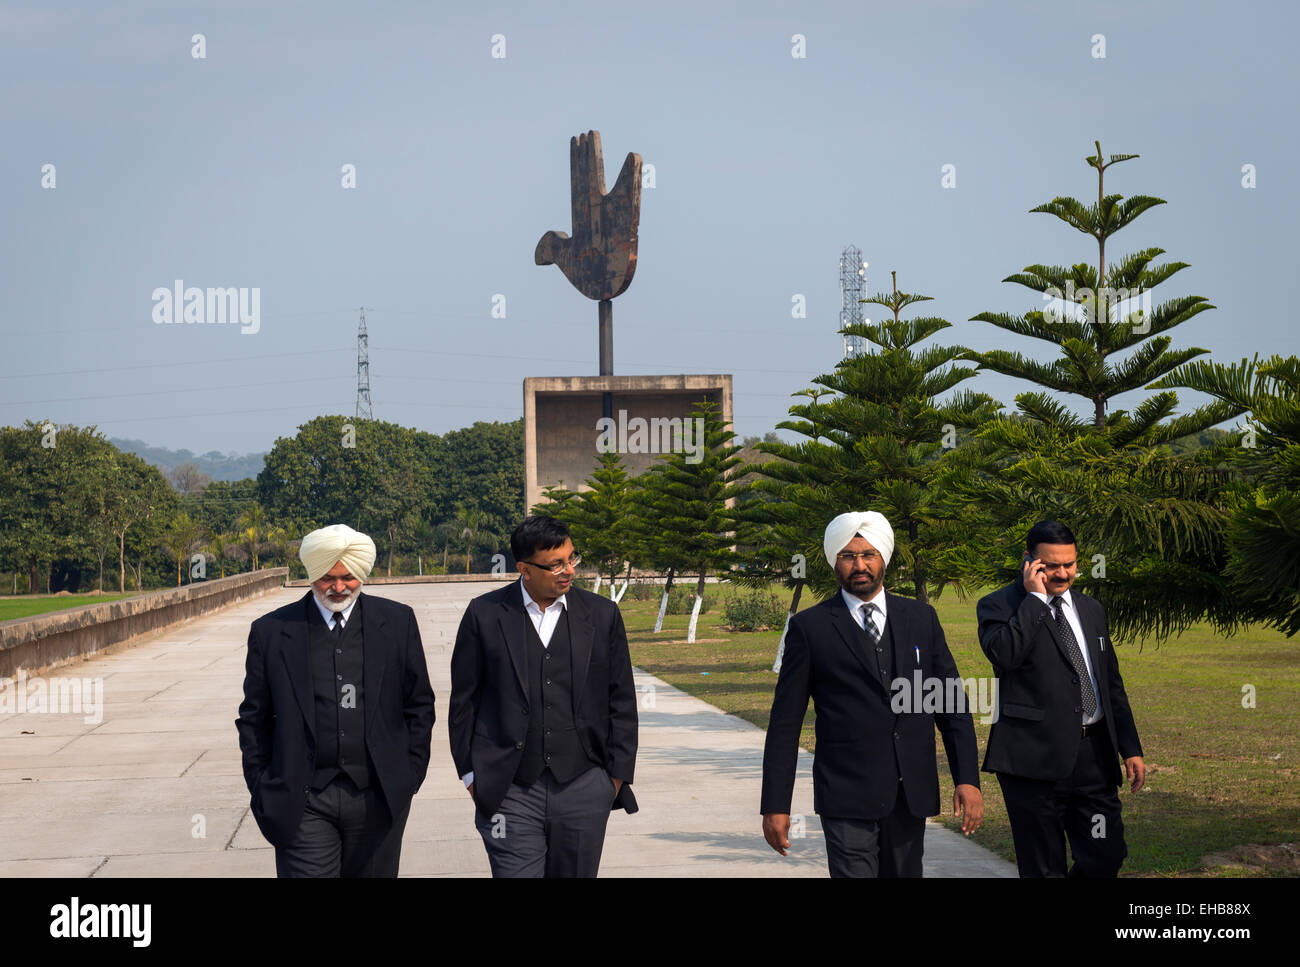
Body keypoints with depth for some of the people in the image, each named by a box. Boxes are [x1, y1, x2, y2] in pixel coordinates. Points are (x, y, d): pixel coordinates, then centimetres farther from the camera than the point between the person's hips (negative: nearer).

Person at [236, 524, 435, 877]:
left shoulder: (397, 622, 5)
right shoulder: (271, 632, 2)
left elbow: (420, 705, 11)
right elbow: (253, 719, 9)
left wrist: (410, 775, 5)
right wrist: (263, 792, 3)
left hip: (377, 798, 2)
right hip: (304, 804, -2)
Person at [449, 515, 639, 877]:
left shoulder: (602, 615, 6)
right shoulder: (485, 615, 1)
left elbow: (622, 702, 10)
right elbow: (463, 700, 6)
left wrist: (617, 776, 5)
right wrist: (470, 773, 3)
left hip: (584, 789, 2)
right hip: (511, 791, -2)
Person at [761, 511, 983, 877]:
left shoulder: (921, 618, 10)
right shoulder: (810, 627, 1)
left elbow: (951, 705, 10)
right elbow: (785, 723, 1)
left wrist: (967, 779, 0)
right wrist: (775, 805, -3)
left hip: (911, 794, 4)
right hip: (847, 796, -4)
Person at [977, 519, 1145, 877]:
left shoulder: (1091, 609, 17)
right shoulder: (999, 606, -1)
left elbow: (1112, 684, 21)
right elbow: (1003, 654, -23)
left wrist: (1130, 749, 17)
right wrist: (1035, 597, -15)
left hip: (1094, 754, 5)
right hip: (1035, 757, -5)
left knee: (1107, 857, 3)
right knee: (1043, 868, 0)